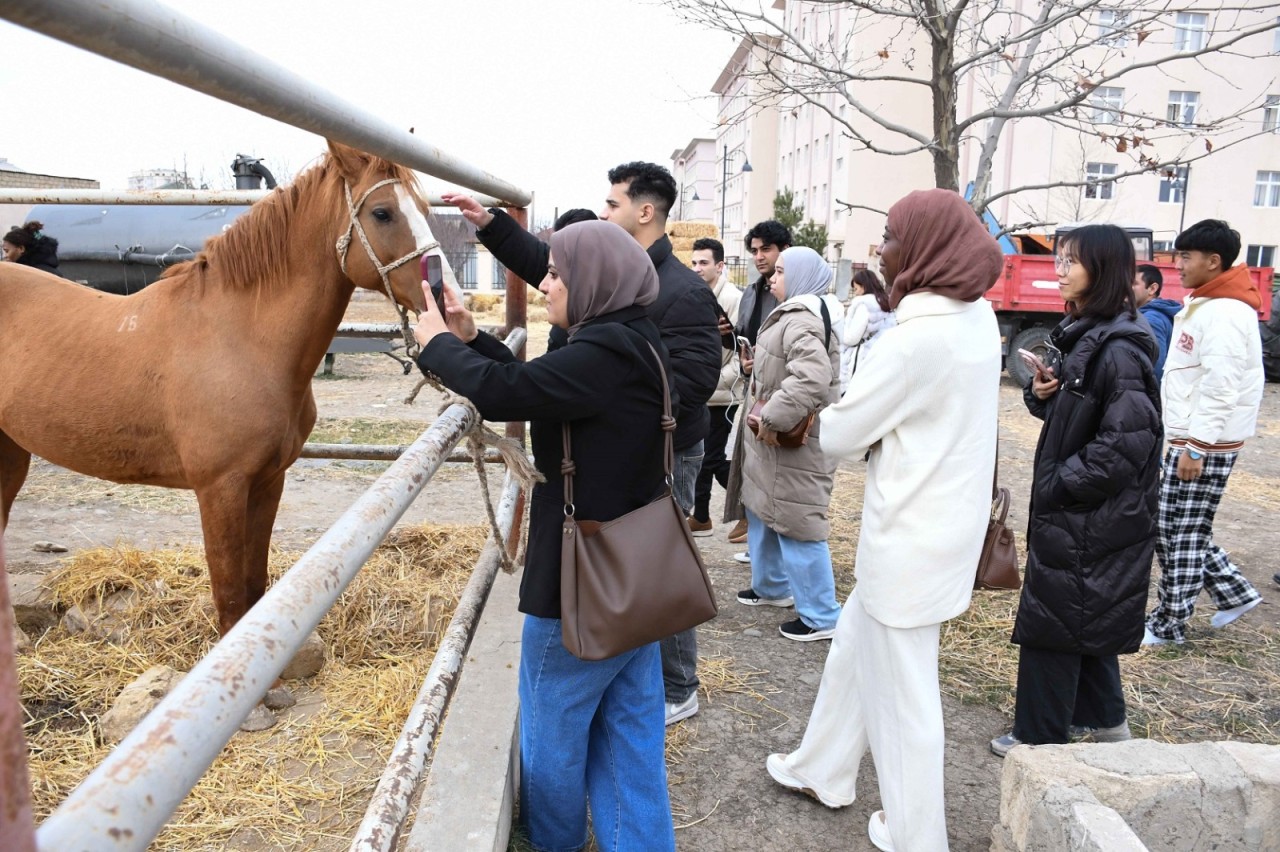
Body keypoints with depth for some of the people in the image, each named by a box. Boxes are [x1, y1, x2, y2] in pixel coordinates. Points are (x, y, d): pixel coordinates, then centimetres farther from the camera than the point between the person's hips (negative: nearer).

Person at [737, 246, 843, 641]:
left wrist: (772, 418, -29)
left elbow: (812, 378, -35)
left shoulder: (803, 319, -21)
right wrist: (765, 415, 13)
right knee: (762, 511, 22)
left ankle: (821, 616, 7)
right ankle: (772, 586, 39)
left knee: (795, 523, -4)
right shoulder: (793, 314, 14)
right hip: (774, 437, 11)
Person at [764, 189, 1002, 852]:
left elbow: (838, 434, -17)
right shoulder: (977, 318, 3)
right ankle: (822, 770, 43)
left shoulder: (918, 338, -25)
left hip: (911, 537, -9)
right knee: (853, 645, 24)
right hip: (943, 520, 9)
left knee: (900, 688, 10)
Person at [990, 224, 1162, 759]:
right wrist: (1041, 393, -5)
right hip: (1078, 512, 9)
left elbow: (1127, 441, -25)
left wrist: (1058, 485, -18)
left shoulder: (1118, 349, -21)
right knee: (1086, 616, 21)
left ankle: (1042, 738, 18)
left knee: (1053, 622, 2)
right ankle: (1104, 719, 39)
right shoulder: (1082, 336, 8)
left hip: (1094, 520, -9)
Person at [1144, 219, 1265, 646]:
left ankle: (1168, 625, 13)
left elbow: (1219, 387, -23)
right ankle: (1234, 592, 28)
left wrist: (1196, 447, -23)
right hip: (1189, 439, 10)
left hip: (1206, 445, -10)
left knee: (1181, 535, 1)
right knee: (1168, 528, 16)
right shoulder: (1203, 305, 14)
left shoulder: (1225, 314, -17)